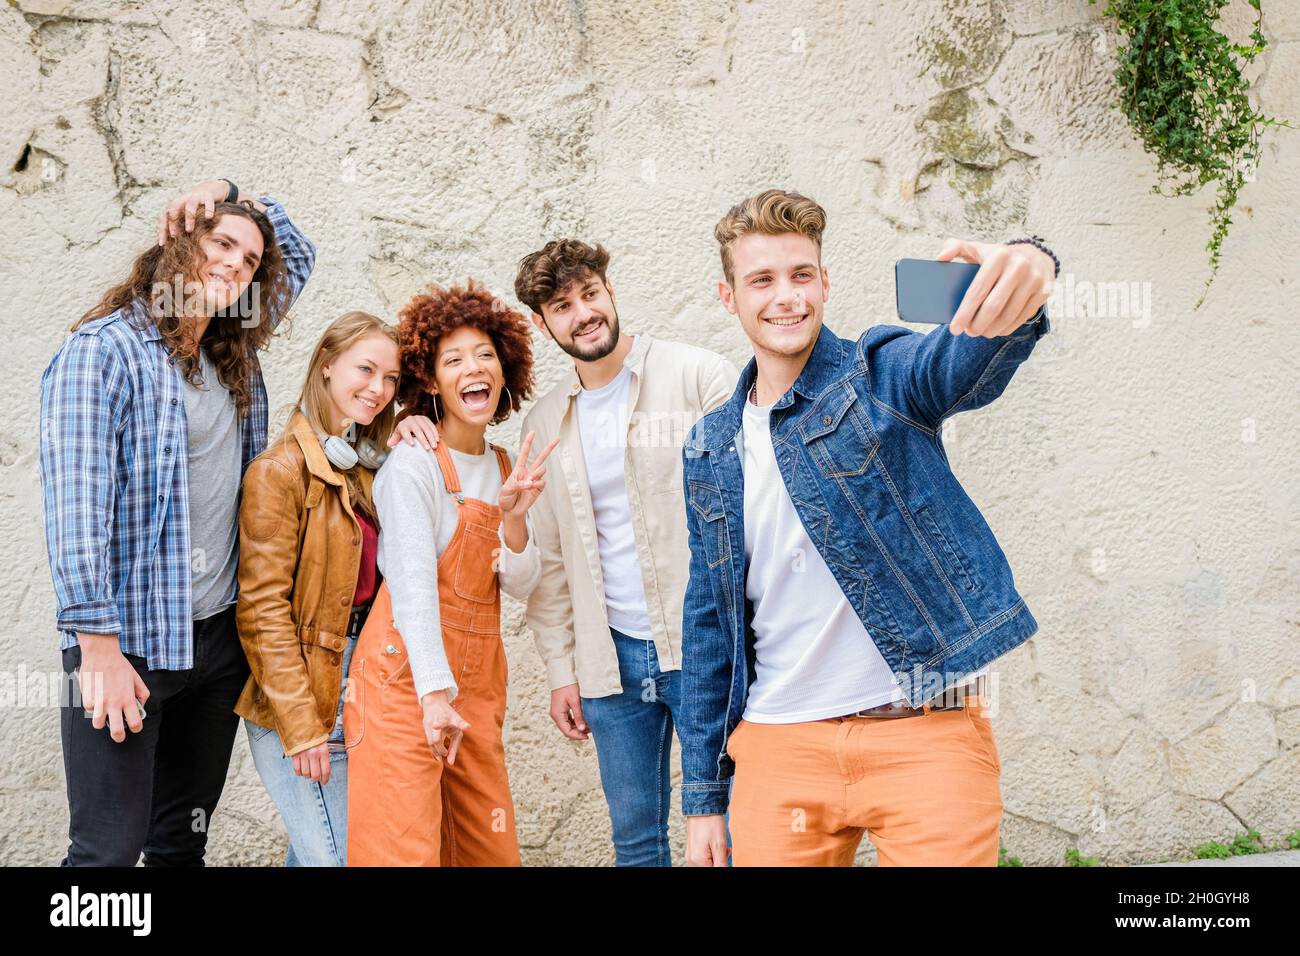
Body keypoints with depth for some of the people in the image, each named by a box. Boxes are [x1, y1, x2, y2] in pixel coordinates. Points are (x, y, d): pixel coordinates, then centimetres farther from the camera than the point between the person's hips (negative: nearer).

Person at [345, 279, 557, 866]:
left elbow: (520, 587, 8)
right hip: (406, 679, -7)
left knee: (491, 849, 6)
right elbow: (413, 586, -16)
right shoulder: (413, 465, -9)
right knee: (405, 850, -10)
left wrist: (514, 516, -11)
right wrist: (435, 695, -23)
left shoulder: (505, 467, 12)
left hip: (478, 683, 7)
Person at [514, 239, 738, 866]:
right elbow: (549, 560, 13)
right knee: (634, 837, 12)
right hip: (611, 656, 4)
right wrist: (560, 670, 8)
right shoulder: (544, 424, 10)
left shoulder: (699, 377, -4)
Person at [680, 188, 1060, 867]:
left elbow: (962, 361, -27)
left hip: (926, 734, -3)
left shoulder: (884, 375, -2)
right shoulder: (710, 451, 10)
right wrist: (702, 797, 11)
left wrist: (1024, 274, -51)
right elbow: (709, 624, 13)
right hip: (779, 747, 4)